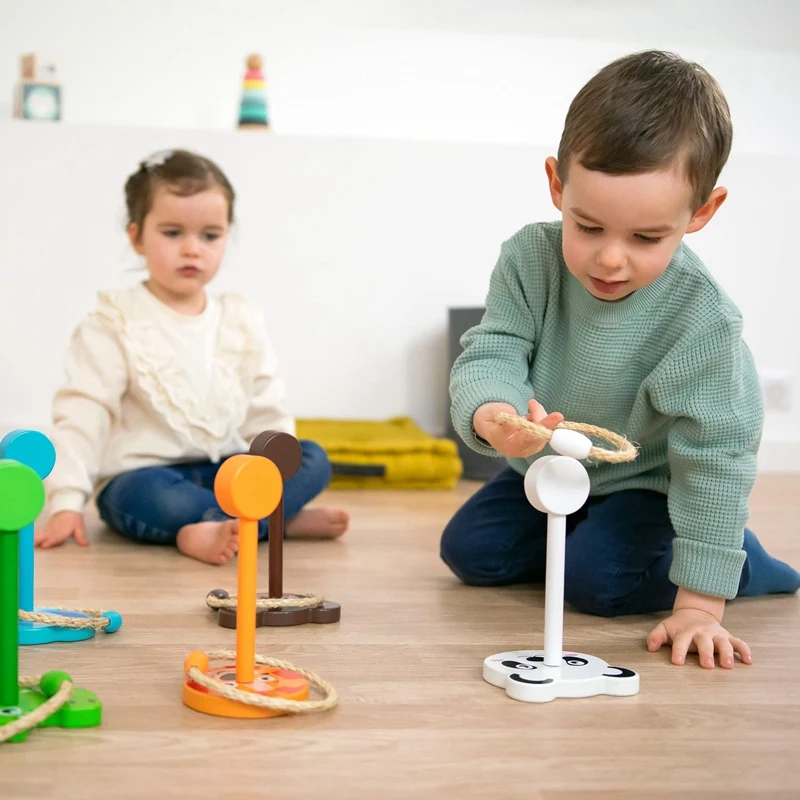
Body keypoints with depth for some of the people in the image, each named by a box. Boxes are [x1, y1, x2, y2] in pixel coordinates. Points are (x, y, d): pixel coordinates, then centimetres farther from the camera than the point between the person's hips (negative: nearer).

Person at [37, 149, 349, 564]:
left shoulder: (242, 322, 9)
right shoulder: (114, 325, -4)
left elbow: (267, 413, 14)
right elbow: (82, 413, -9)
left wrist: (282, 469, -1)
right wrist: (66, 502, -17)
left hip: (224, 471, 5)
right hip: (141, 476, -5)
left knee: (313, 458, -15)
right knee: (151, 498, -38)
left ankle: (211, 529, -31)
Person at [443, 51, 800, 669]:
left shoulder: (703, 320, -33)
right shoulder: (530, 258, -23)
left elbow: (714, 456, -30)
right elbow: (491, 352, -25)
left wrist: (699, 601, -31)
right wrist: (490, 413, -53)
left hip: (643, 482, -4)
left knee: (597, 580, -23)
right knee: (468, 551, 0)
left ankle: (740, 560, 3)